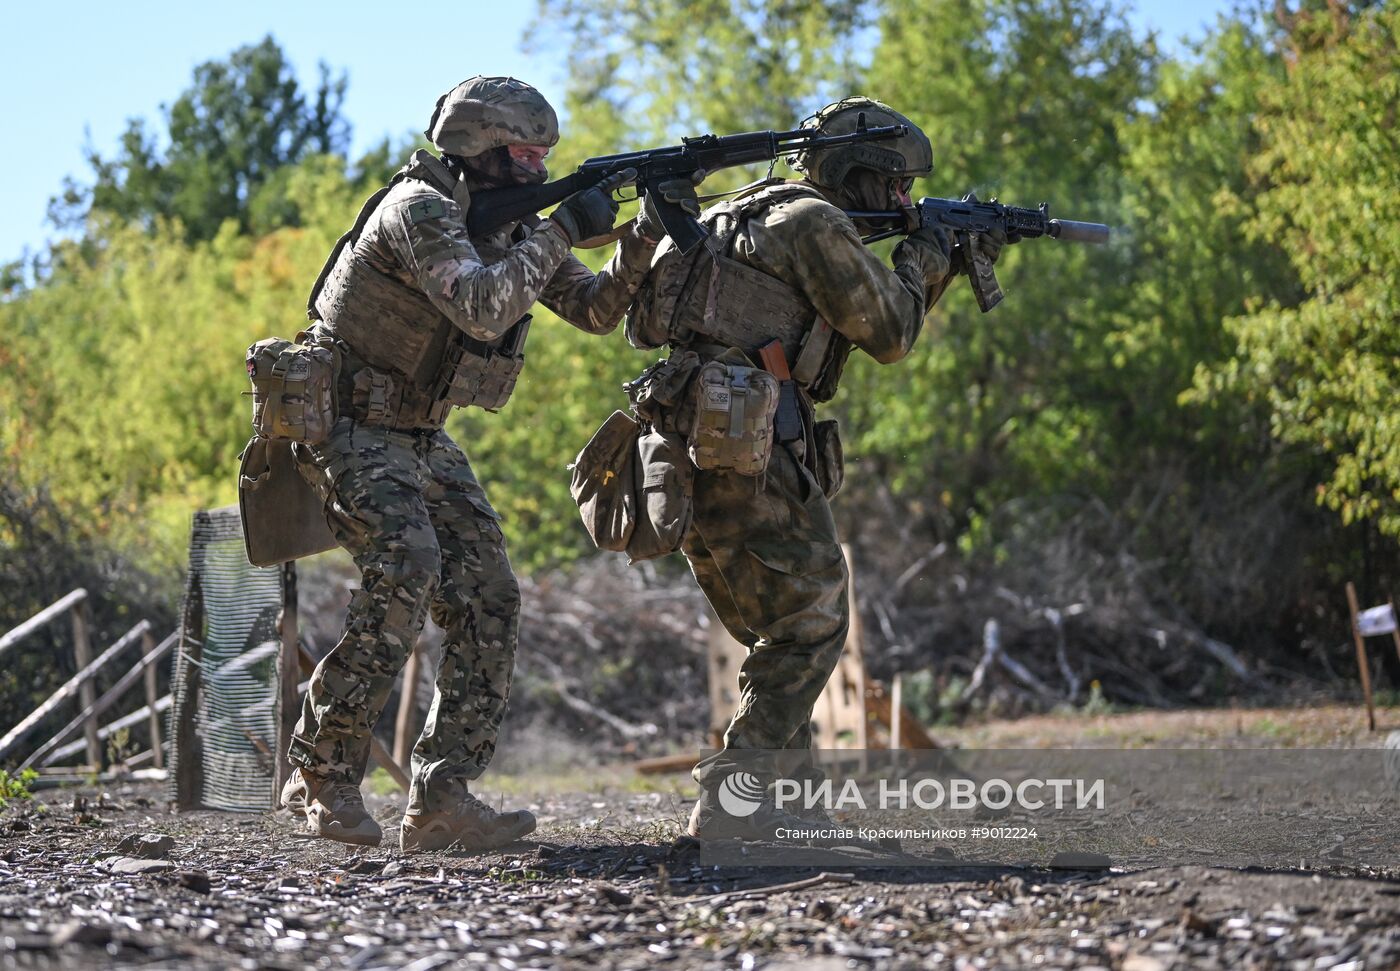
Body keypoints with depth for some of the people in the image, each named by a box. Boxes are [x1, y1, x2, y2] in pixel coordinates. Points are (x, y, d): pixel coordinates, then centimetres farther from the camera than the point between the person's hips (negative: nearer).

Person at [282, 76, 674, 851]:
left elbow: (597, 309, 7)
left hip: (419, 438, 9)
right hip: (347, 428, -9)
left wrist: (643, 239, -9)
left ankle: (440, 801, -7)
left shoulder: (509, 225, 8)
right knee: (406, 570, -29)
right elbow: (482, 309, -33)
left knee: (488, 599, -6)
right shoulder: (420, 209, -19)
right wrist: (562, 230, -24)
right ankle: (322, 773, -18)